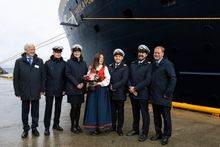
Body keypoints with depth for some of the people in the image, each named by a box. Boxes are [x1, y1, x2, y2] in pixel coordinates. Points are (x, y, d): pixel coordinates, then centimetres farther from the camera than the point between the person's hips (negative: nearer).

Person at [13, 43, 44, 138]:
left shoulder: (39, 61, 2)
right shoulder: (19, 62, 0)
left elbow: (42, 77, 4)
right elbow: (16, 78, 0)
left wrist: (42, 89, 0)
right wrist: (17, 92, -3)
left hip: (36, 92, 1)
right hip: (24, 92, 0)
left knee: (35, 112, 11)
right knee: (25, 112, 11)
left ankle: (34, 128, 27)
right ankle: (25, 129, 27)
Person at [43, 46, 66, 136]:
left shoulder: (64, 63, 2)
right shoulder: (47, 63, -1)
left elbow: (65, 77, 4)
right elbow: (44, 77, 0)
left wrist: (64, 89, 0)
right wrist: (43, 89, -4)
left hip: (60, 90, 2)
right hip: (49, 90, -2)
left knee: (58, 108, 12)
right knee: (48, 108, 3)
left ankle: (56, 124, 27)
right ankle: (47, 127, 12)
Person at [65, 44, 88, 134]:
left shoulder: (83, 63, 13)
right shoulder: (69, 62, 1)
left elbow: (86, 74, 11)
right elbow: (68, 74, -6)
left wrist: (83, 83, -6)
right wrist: (76, 84, -13)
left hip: (81, 89, 4)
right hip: (72, 89, -4)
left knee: (78, 107, 8)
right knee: (74, 107, -3)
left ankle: (77, 125, 19)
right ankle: (72, 126, 10)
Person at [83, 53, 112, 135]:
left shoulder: (105, 68, 3)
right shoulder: (91, 68, 12)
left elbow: (107, 79, -6)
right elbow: (88, 78, 9)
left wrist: (99, 83, -14)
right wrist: (90, 83, -11)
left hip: (101, 90, -3)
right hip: (92, 90, 3)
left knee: (100, 108, -2)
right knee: (92, 108, 3)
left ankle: (99, 127, 6)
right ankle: (92, 127, 12)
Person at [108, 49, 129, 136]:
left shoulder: (125, 67, -2)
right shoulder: (110, 66, 11)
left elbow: (124, 80, -12)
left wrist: (114, 86, -15)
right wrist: (110, 86, -7)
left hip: (120, 93, -3)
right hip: (111, 93, 3)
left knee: (120, 111, 7)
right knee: (112, 111, 10)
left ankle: (119, 128, 18)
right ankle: (113, 127, 23)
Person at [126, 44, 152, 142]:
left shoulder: (148, 65, -6)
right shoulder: (132, 64, 10)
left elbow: (147, 80, -14)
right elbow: (129, 77, 9)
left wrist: (135, 88, -16)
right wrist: (130, 87, -8)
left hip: (143, 93, -5)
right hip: (132, 93, 5)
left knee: (144, 113, 6)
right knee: (135, 112, 17)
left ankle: (145, 132, 18)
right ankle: (135, 129, 32)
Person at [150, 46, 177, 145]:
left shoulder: (167, 64, -9)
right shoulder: (153, 64, 8)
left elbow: (173, 79, -14)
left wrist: (168, 93, -15)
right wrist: (151, 92, 6)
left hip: (164, 97, -5)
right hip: (154, 96, 6)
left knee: (166, 116, 6)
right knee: (156, 116, 14)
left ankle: (166, 136, 21)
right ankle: (158, 134, 29)